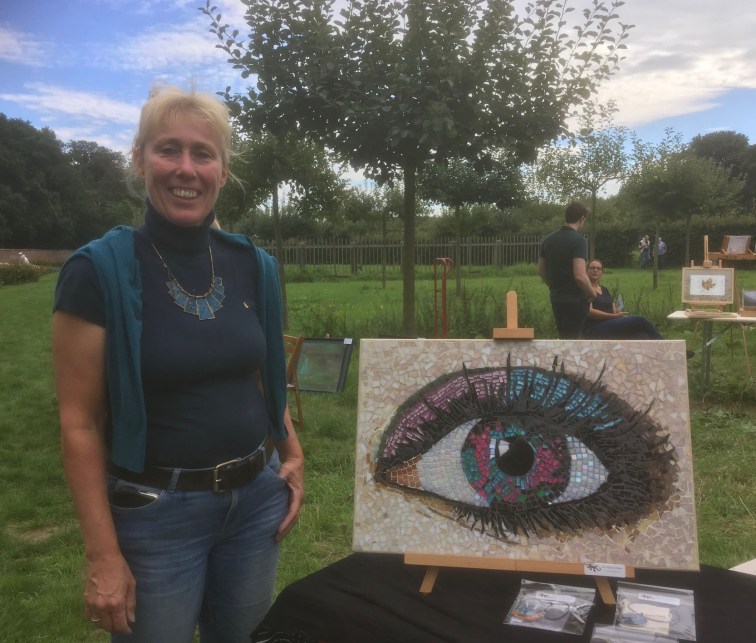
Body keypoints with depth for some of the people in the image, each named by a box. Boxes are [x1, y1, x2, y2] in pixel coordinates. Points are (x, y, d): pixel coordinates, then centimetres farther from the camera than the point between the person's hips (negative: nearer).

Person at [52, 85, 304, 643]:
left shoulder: (254, 267, 0)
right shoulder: (99, 271, -14)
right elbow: (80, 423, -12)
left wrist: (293, 454, 3)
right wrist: (102, 554, -13)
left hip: (257, 497, 5)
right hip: (154, 511, -4)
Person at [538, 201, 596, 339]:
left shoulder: (548, 239, 6)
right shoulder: (578, 240, -17)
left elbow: (541, 271, 13)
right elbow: (579, 276, -24)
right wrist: (592, 294, -8)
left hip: (556, 298, 7)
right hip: (575, 299, -7)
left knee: (565, 339, 18)